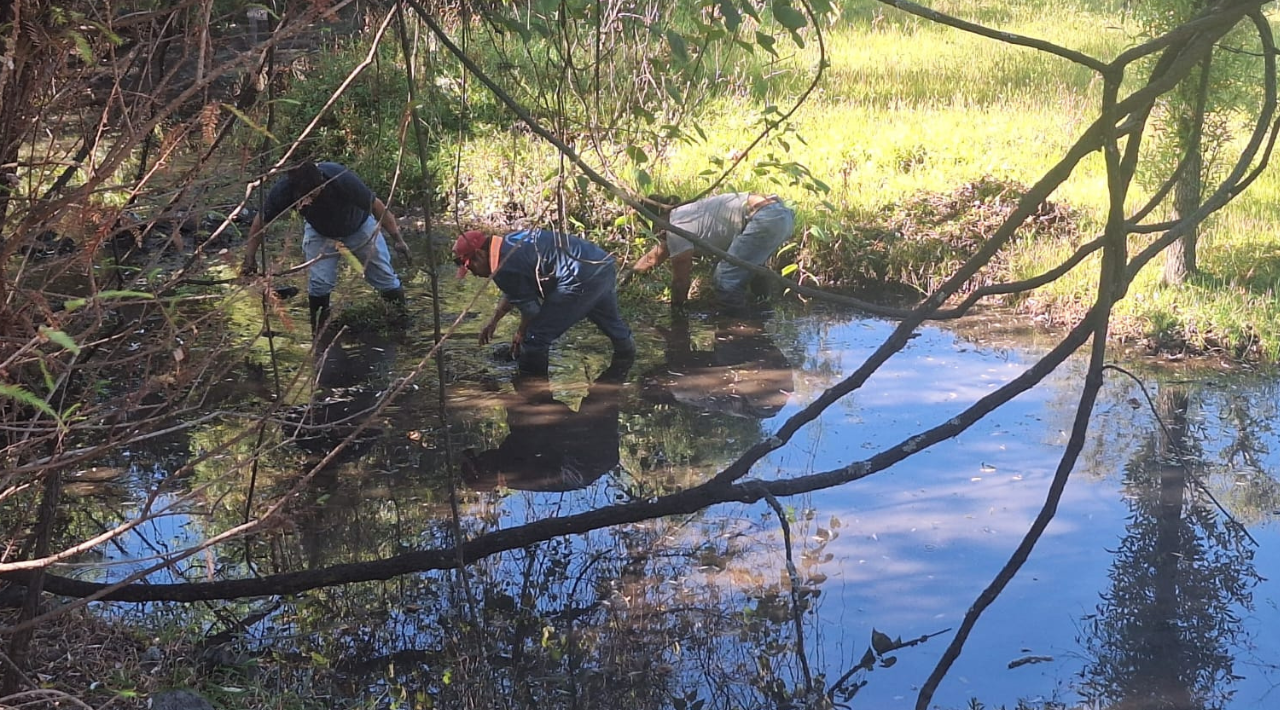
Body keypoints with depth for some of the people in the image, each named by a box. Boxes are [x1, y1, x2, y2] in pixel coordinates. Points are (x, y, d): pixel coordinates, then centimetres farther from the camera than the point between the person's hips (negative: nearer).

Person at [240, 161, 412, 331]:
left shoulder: (342, 179, -41)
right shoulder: (283, 190, -35)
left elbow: (376, 206, -27)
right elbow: (261, 221, -17)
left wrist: (398, 239, -23)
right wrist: (249, 257, -17)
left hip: (358, 227, -1)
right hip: (320, 232, 1)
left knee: (385, 278, 2)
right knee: (318, 282, -15)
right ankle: (319, 335, 1)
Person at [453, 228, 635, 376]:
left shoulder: (503, 268, -13)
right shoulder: (509, 242, 17)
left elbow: (530, 308, -4)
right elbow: (512, 292, 32)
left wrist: (521, 334, 14)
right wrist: (493, 321, 36)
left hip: (582, 280, -10)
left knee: (535, 337, -1)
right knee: (612, 324, 35)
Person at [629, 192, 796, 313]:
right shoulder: (683, 214, 21)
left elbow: (681, 280, 1)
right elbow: (656, 255, 34)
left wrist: (676, 310, 16)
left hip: (766, 220, -10)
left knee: (727, 279, -9)